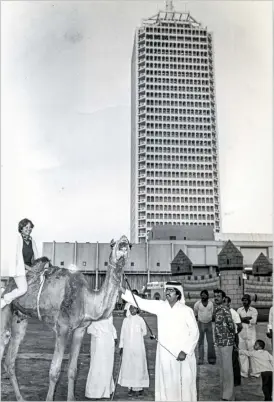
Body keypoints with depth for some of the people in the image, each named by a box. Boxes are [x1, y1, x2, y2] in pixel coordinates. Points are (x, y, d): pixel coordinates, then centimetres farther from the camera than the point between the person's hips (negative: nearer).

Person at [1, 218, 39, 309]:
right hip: (19, 267, -7)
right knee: (23, 289, -22)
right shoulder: (18, 238, -5)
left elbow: (36, 256, 13)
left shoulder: (32, 240, 12)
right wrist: (27, 267, -12)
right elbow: (18, 255, -10)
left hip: (29, 268, 7)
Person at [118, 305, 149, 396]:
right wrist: (121, 346, 8)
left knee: (138, 366, -3)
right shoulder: (126, 320, 6)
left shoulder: (140, 320, -1)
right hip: (127, 347, 3)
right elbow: (122, 334, 9)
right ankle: (131, 387, 10)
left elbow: (144, 332, 12)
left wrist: (137, 336, 9)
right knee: (128, 367, 2)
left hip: (138, 347, -3)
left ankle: (139, 388, 5)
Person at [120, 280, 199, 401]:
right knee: (166, 384, 8)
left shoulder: (186, 310, -6)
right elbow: (141, 302, -8)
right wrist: (123, 291, -19)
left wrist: (185, 351, -10)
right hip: (165, 353, 2)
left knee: (185, 384, 3)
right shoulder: (160, 306, 0)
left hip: (183, 354, -2)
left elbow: (194, 332, -3)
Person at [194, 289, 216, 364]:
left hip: (209, 324, 2)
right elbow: (195, 314, 7)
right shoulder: (197, 304, -8)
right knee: (200, 342, 1)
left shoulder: (211, 303, -2)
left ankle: (211, 358, 8)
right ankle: (200, 359, 3)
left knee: (211, 342, 1)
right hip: (201, 324, -2)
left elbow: (212, 313, 12)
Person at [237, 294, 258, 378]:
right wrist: (248, 318, -13)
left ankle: (254, 372, 8)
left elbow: (253, 321, -11)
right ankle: (244, 372, 11)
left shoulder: (254, 310, 2)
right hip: (241, 335, 2)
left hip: (251, 335, -2)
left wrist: (243, 319, -11)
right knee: (242, 353, 3)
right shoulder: (239, 310, 9)